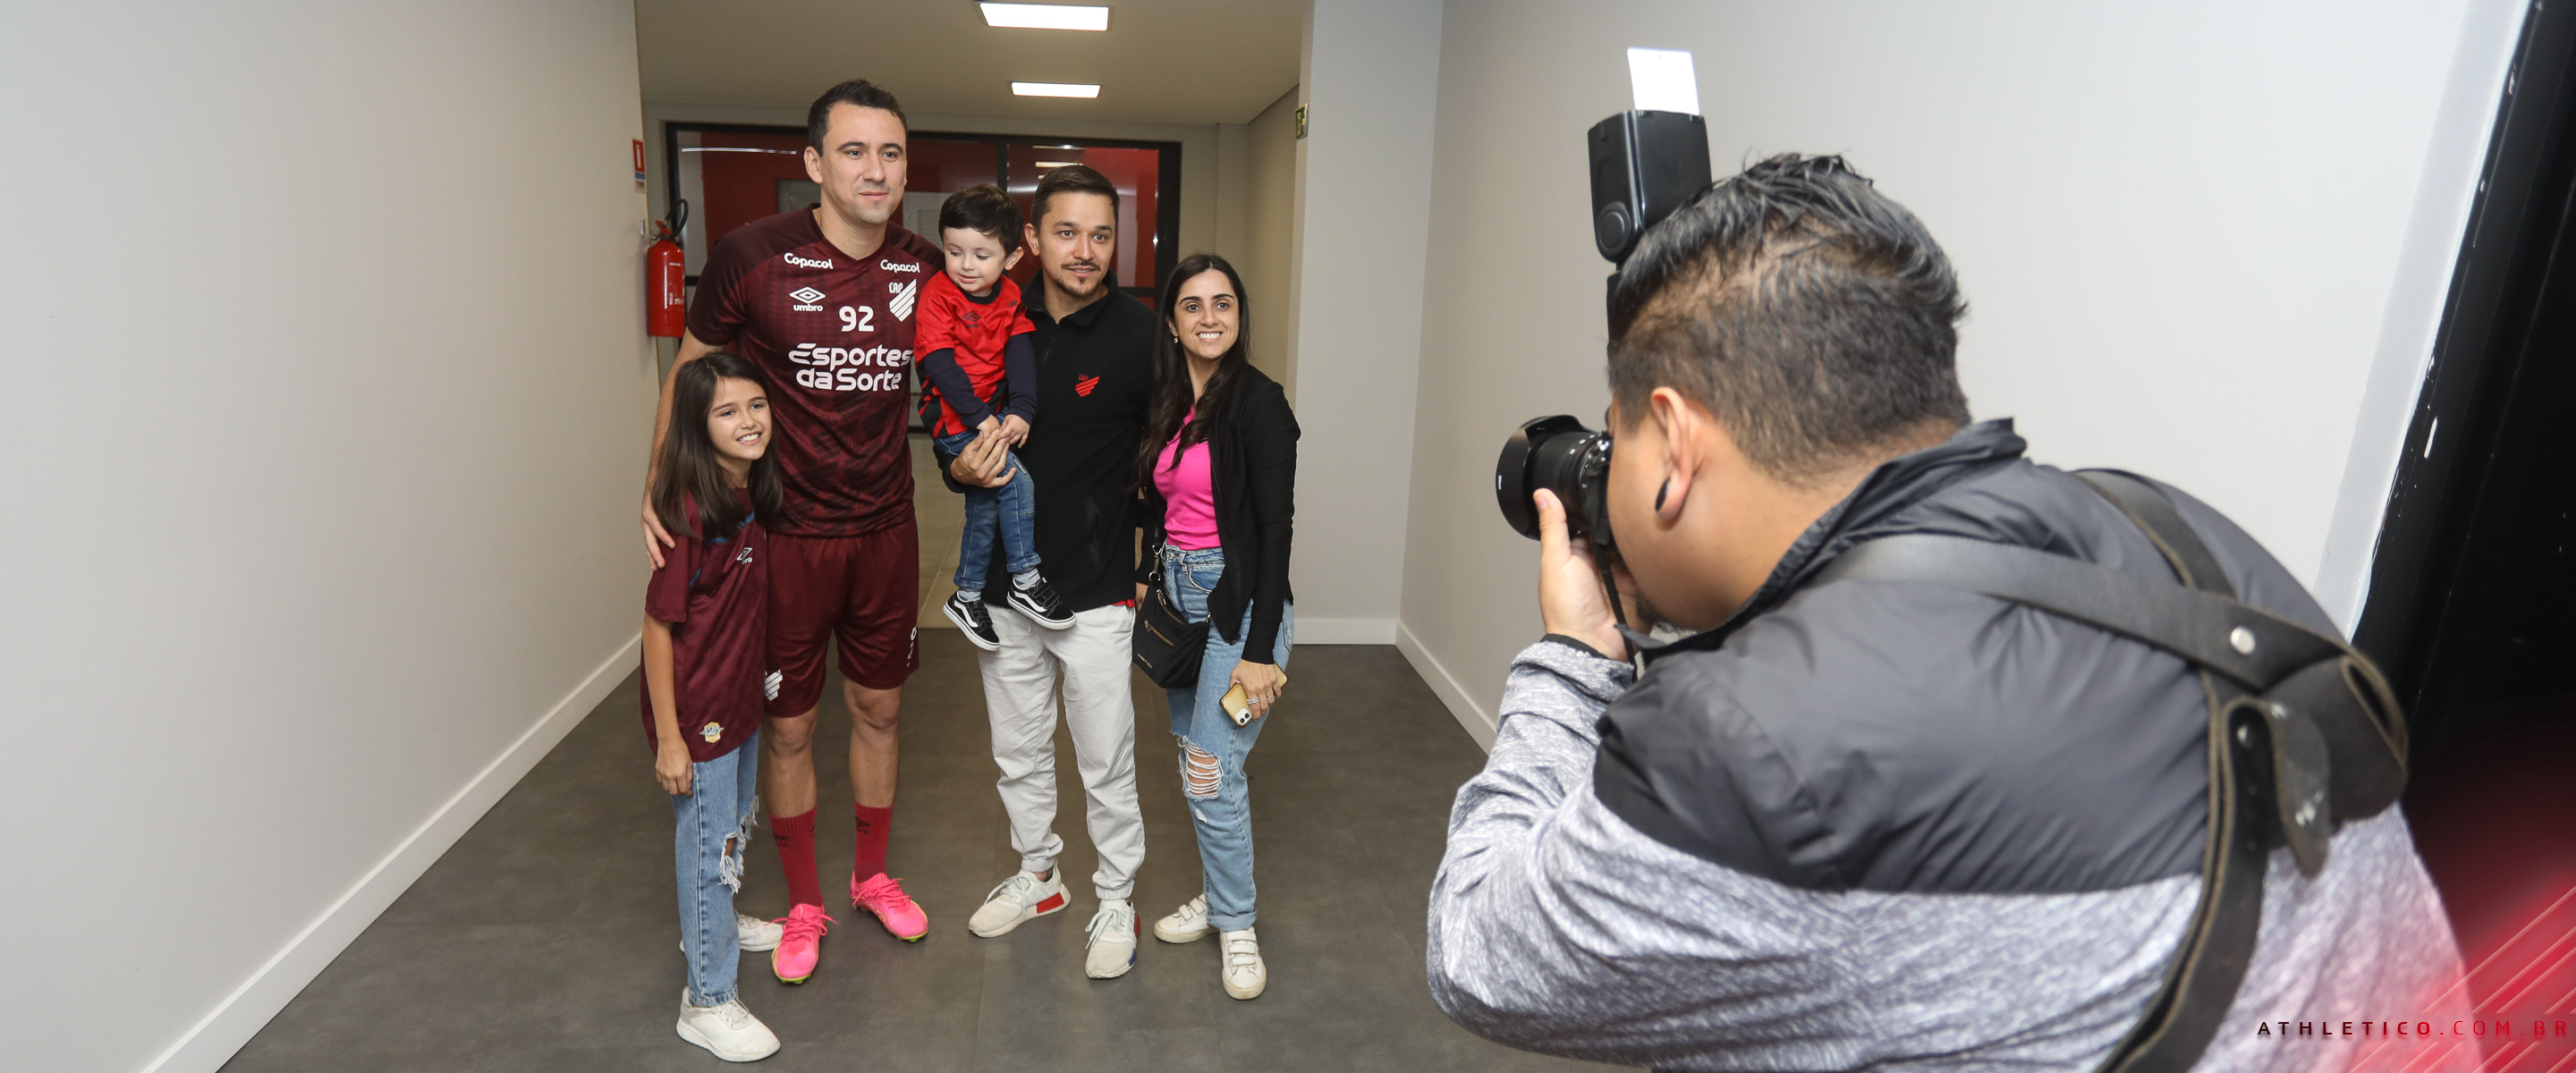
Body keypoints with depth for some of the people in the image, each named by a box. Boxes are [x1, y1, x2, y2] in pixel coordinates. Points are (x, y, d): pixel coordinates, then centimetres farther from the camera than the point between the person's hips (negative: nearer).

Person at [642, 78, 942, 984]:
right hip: (784, 534, -3)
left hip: (885, 532, 3)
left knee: (878, 708, 16)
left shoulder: (926, 271, -3)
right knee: (788, 724, 10)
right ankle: (803, 902, 32)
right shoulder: (752, 256, -13)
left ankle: (872, 874, 38)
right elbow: (691, 370, 1)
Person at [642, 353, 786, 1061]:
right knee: (708, 845, 5)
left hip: (741, 697, 8)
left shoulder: (754, 495, -2)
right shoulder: (690, 511, -25)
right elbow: (659, 625, -21)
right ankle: (708, 1002, 22)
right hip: (696, 711, -8)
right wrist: (668, 737, -19)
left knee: (737, 825, 26)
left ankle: (711, 925, 52)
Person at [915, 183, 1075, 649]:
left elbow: (1020, 355, -2)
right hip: (953, 418, -6)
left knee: (985, 505, 13)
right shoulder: (937, 295, -13)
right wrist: (979, 417, -23)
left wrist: (1021, 411, -16)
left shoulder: (1011, 296, 3)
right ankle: (1026, 581, -4)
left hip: (992, 413, 6)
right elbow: (940, 363, -18)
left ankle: (968, 597, 28)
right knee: (1017, 482, -19)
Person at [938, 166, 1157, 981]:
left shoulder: (1139, 334, -10)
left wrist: (1151, 566, -5)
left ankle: (1116, 903, 28)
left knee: (1106, 762, 7)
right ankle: (1037, 875, 41)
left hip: (1095, 591, -4)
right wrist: (961, 467, -10)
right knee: (1017, 753, 19)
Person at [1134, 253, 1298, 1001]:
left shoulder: (1256, 401, -14)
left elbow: (1277, 527, -17)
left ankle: (1237, 926, 15)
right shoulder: (1165, 403, 7)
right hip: (1178, 594, 7)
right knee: (1198, 763, 16)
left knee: (1212, 772, -5)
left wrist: (1261, 650, -19)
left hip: (1239, 597, -7)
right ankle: (1217, 896, 34)